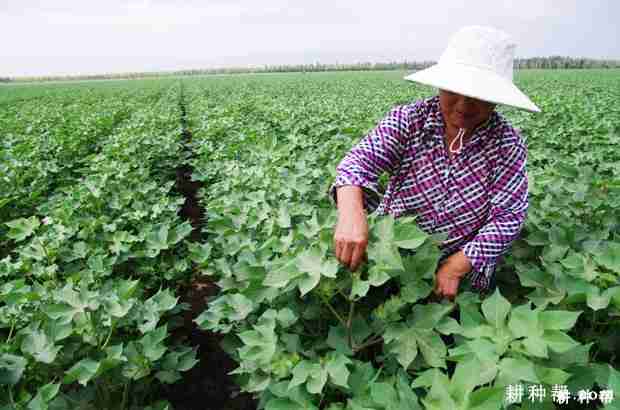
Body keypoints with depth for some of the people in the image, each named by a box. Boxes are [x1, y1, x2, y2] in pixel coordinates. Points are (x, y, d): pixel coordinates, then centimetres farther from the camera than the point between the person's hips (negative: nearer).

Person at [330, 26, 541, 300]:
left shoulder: (507, 143, -9)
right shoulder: (408, 121, -11)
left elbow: (508, 216, -10)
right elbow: (360, 162, -24)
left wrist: (455, 268, -21)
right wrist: (351, 213, -45)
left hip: (462, 271, 1)